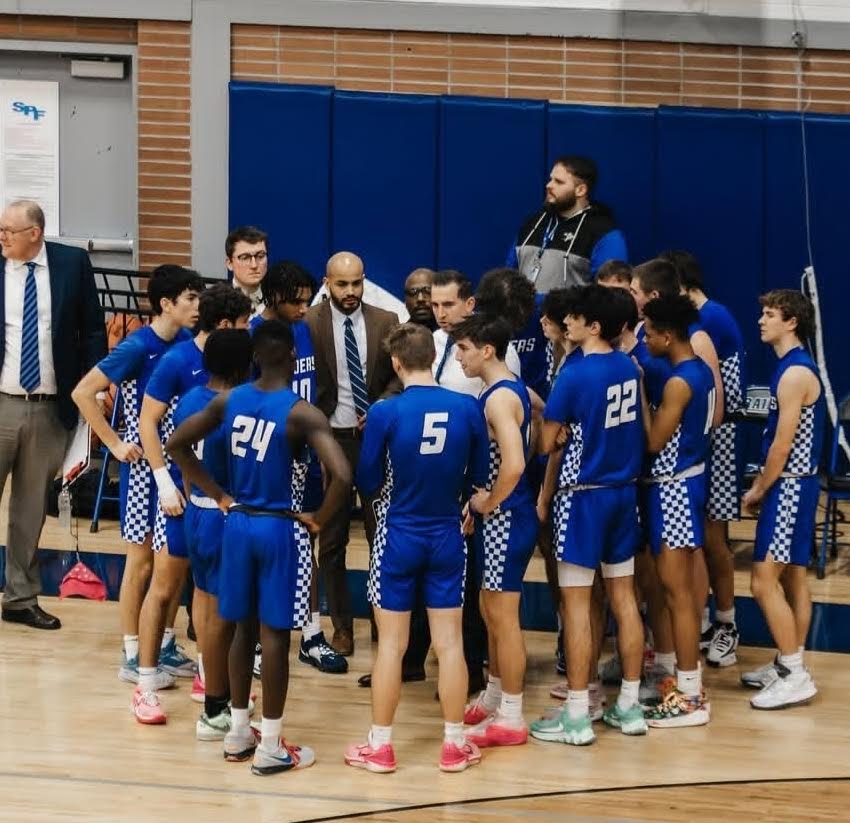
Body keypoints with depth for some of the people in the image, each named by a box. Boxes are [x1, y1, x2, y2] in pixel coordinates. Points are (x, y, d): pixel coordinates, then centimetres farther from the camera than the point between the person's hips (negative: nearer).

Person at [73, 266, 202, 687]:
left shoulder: (187, 342, 1)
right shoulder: (137, 347, -17)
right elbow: (83, 392, -17)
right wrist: (115, 444, -14)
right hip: (144, 463, -6)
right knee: (141, 561, 1)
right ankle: (132, 657, 10)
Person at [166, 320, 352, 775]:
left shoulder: (229, 400, -2)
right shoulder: (301, 413, -17)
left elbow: (176, 443, 6)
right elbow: (342, 476, -27)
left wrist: (219, 496, 8)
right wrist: (318, 519, -10)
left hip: (238, 522, 5)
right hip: (281, 529, -5)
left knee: (242, 627, 16)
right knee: (275, 634, 1)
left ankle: (238, 734, 25)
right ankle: (270, 747, 7)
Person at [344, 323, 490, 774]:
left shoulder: (385, 413, -15)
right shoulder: (467, 409, -7)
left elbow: (368, 482, -7)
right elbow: (478, 476, 3)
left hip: (398, 538, -2)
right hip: (447, 538, 2)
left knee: (391, 644, 6)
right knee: (449, 643, 9)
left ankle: (380, 746, 14)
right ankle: (454, 745, 15)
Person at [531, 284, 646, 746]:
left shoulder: (576, 375, -18)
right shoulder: (629, 368, 3)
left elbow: (546, 443, -14)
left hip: (583, 496, -7)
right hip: (625, 491, 7)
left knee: (576, 604, -1)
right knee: (624, 598, 12)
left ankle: (576, 717, 3)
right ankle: (629, 707, 18)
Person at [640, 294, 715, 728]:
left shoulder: (678, 383, -21)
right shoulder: (702, 370, 7)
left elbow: (654, 442, -17)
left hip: (673, 486, -10)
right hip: (690, 477, 10)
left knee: (675, 589, -5)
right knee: (684, 587, 16)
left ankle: (690, 698, -3)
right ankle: (689, 680, 23)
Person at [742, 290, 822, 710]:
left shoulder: (795, 374, -19)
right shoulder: (794, 367, 12)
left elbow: (782, 444, -19)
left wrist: (759, 490, -9)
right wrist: (762, 483, 12)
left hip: (788, 487, -10)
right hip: (793, 486, 10)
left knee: (764, 581, -10)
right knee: (793, 578, 14)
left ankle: (794, 676, -6)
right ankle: (789, 665, 21)